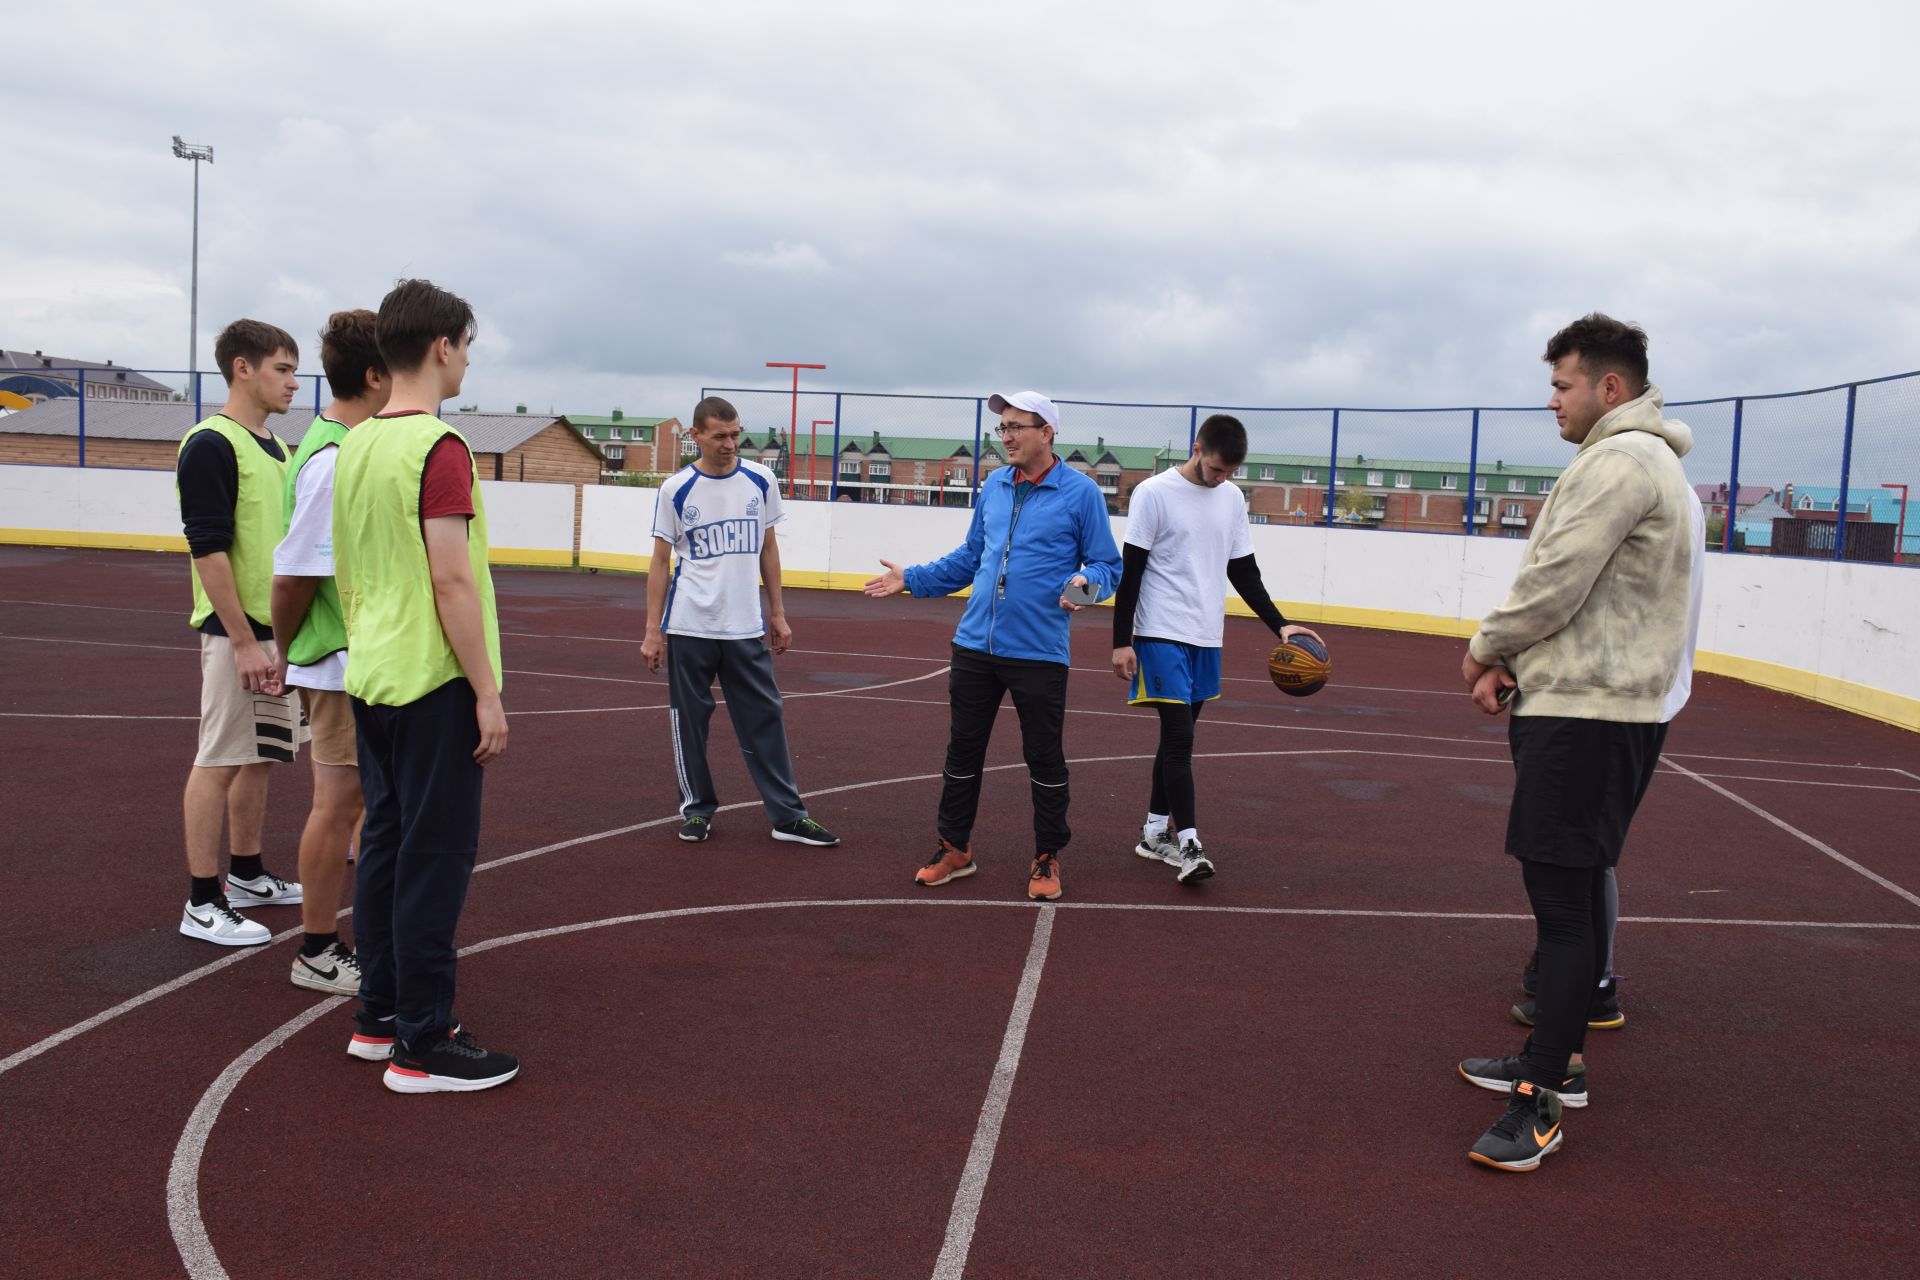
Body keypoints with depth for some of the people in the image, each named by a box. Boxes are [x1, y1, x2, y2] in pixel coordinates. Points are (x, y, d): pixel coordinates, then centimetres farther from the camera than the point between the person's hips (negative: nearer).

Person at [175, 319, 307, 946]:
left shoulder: (278, 448, 13)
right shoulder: (210, 445, -12)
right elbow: (208, 548, -17)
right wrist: (243, 640, -19)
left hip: (281, 629, 8)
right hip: (237, 631, -8)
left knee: (261, 755, 15)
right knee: (220, 760, -3)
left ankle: (246, 874, 29)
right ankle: (202, 904, 5)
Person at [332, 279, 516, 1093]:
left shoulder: (353, 446, 10)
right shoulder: (439, 448, -16)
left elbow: (344, 571, 16)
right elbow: (451, 580, -20)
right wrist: (487, 695, -16)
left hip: (371, 679, 9)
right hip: (434, 683, -9)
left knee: (384, 843, 15)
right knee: (434, 859, -2)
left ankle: (380, 1016, 25)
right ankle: (422, 1046, 5)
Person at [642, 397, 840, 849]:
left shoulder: (760, 481, 2)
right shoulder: (677, 490, -3)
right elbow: (660, 562, 1)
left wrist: (777, 613, 9)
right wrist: (653, 631, -3)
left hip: (747, 628, 2)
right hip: (689, 627, -1)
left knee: (765, 718, 2)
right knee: (689, 719, 6)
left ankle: (788, 816, 6)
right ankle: (697, 808, 21)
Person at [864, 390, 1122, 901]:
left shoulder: (1081, 493, -6)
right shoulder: (994, 486, 9)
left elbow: (1107, 565, -3)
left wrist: (1085, 583, -24)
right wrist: (912, 579, 14)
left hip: (1039, 652, -5)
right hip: (975, 644, 5)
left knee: (1044, 758, 5)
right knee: (963, 748, 12)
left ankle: (1047, 858, 21)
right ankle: (955, 848, 26)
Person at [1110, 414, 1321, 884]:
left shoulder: (1232, 498, 9)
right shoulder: (1154, 493, -9)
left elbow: (1244, 572, 15)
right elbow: (1130, 572, -8)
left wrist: (1279, 624, 6)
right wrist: (1121, 641, -11)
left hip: (1206, 638, 6)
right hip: (1161, 634, -6)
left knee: (1178, 735, 12)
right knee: (1179, 736, -12)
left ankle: (1155, 832, 22)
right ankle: (1188, 843, -11)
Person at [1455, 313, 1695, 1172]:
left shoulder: (1619, 463, -15)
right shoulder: (1642, 461, 19)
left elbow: (1554, 586, -19)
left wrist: (1484, 648, -3)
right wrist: (1511, 661, 7)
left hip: (1585, 717, -11)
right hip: (1593, 709, 11)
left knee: (1564, 902, -8)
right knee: (1571, 894, 17)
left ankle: (1540, 1101, -2)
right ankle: (1557, 1059, 28)